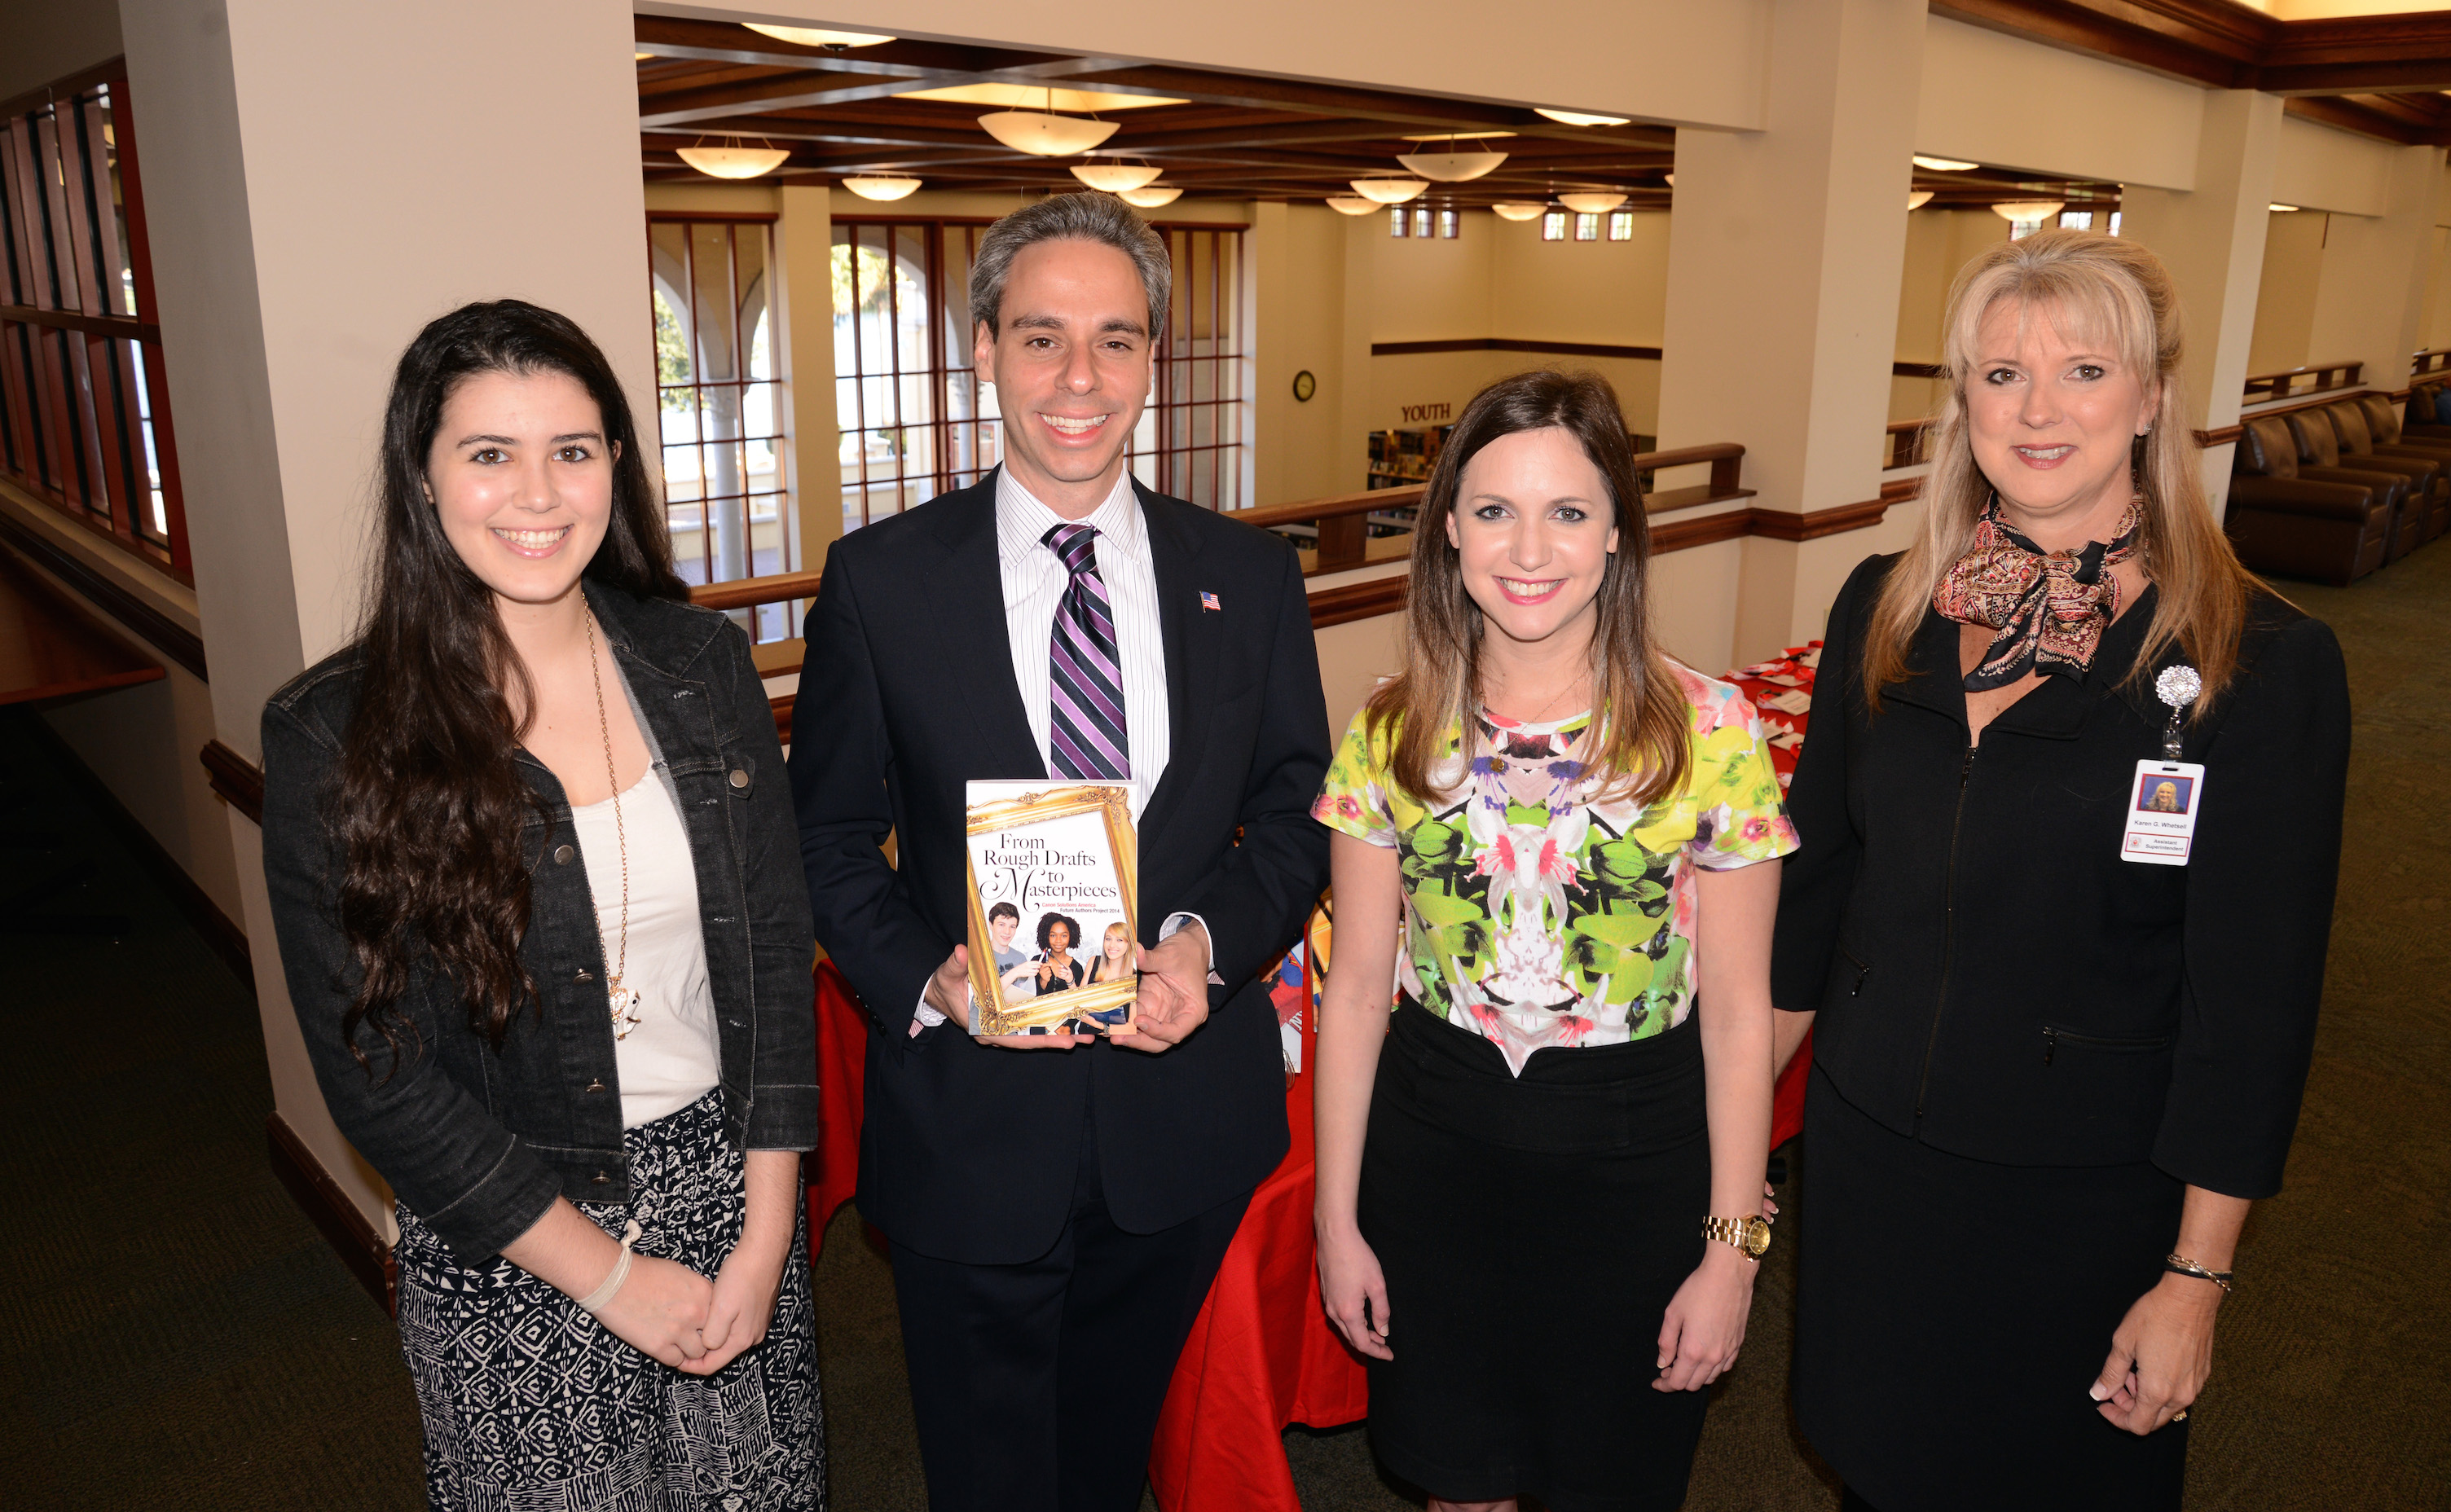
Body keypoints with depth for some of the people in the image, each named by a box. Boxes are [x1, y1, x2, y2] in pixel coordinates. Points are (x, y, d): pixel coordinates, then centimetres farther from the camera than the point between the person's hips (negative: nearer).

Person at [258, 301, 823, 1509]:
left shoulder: (701, 662, -5)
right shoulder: (331, 734, -13)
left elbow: (774, 949, -2)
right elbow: (375, 1073, -11)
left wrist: (767, 1234, -6)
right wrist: (609, 1275, -11)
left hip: (730, 1190, 3)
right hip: (509, 1254, -2)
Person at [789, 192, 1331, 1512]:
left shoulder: (1250, 576, -1)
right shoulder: (879, 579, -7)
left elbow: (1297, 814, 3)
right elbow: (829, 841, -2)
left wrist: (1209, 942, -16)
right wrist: (928, 979, -19)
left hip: (1184, 1116, 2)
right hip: (968, 1122, -1)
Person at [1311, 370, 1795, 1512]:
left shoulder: (1710, 731, -12)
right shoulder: (1391, 729, -6)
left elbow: (1739, 1015, -6)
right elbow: (1357, 986, -1)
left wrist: (1732, 1248, -4)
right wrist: (1338, 1220, 2)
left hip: (1635, 1160, -1)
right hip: (1430, 1147, 2)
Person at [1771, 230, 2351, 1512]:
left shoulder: (2264, 663, -14)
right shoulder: (1884, 607, -2)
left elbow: (2252, 997, -12)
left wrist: (2197, 1277, -10)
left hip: (2086, 1199, -3)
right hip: (1865, 1147, 4)